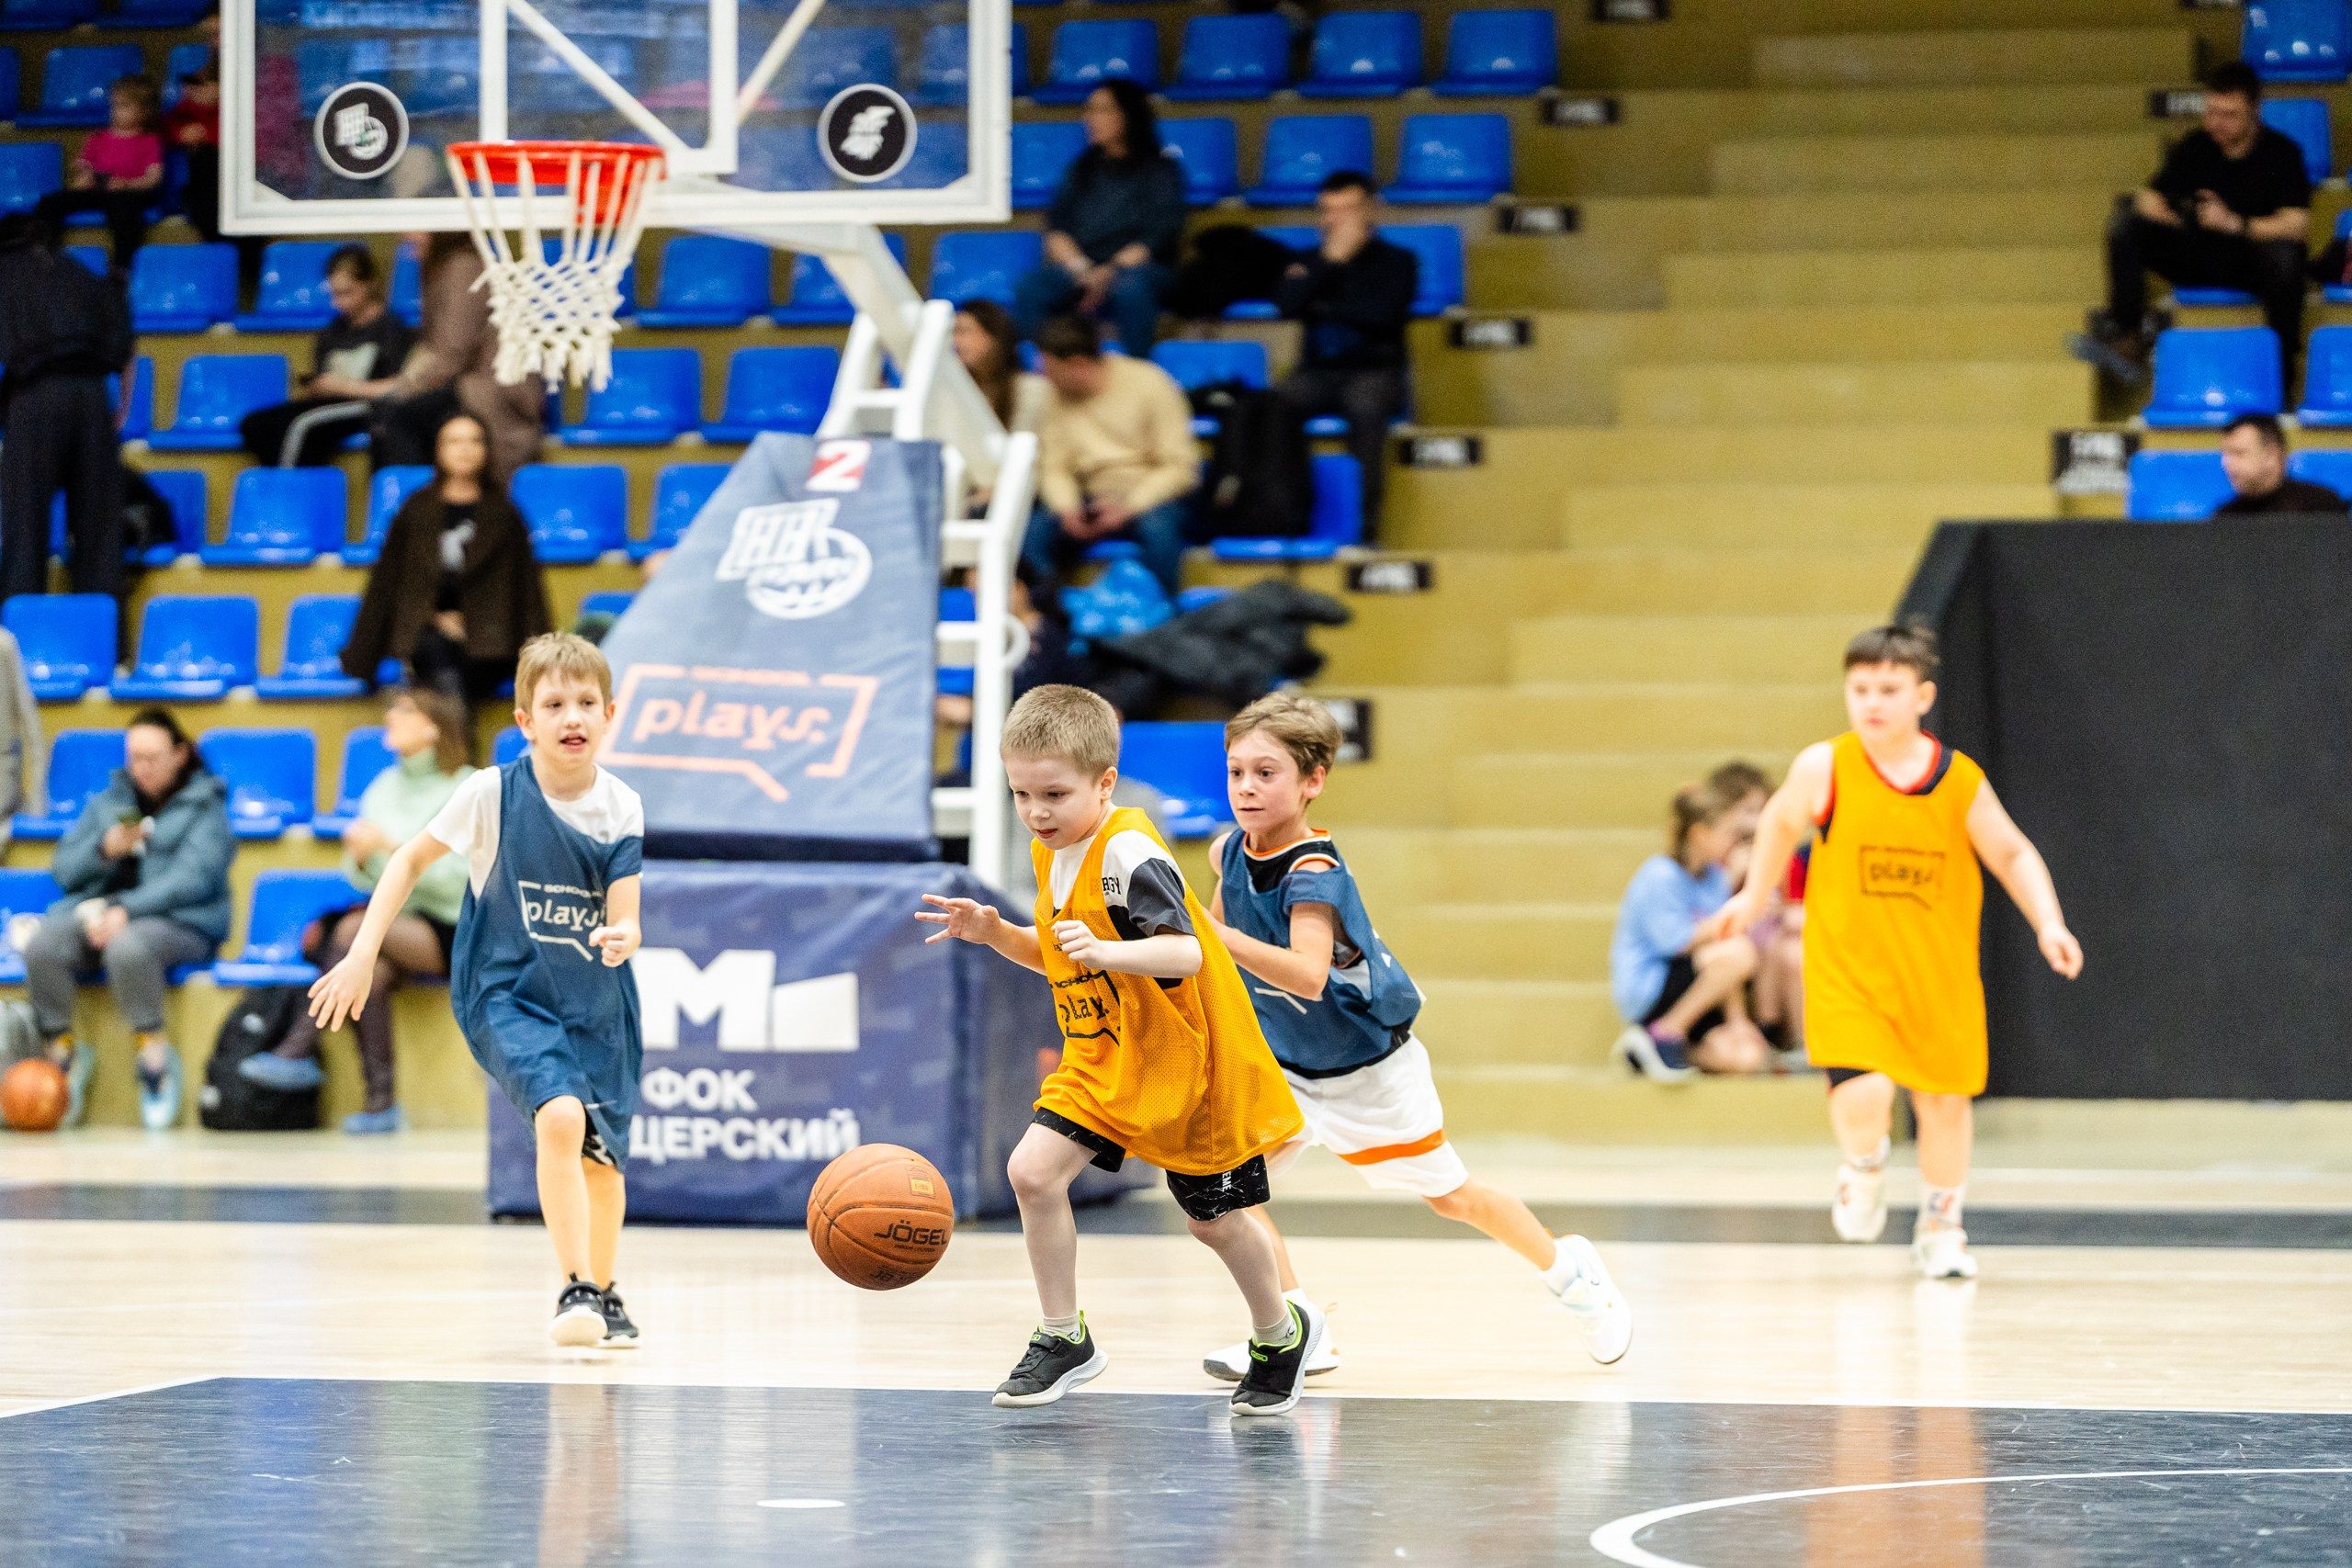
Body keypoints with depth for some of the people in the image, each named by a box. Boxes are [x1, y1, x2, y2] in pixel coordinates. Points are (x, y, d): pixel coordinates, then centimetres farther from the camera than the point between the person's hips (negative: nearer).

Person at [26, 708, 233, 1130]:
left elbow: (192, 879, -10)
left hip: (177, 921, -4)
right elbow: (64, 871, 16)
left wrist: (127, 909, -21)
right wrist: (104, 849, -6)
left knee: (127, 947, -41)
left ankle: (155, 1054, -25)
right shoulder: (108, 802, 21)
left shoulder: (204, 807, 6)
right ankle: (61, 1047, -14)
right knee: (41, 948, -29)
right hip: (96, 911, 4)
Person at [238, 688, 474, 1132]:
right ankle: (380, 1100, -33)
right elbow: (364, 881, 13)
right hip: (393, 919, 5)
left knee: (357, 927, -31)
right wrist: (361, 859, -10)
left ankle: (299, 1049, -28)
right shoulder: (384, 787, 14)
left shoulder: (465, 790, -5)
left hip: (449, 932, -5)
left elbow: (455, 879, -13)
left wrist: (390, 846, -18)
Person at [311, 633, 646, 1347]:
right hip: (506, 993, -4)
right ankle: (575, 1289, -25)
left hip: (596, 1002, 4)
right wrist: (363, 953, -5)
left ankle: (603, 1293, 35)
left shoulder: (622, 808, -6)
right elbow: (412, 859, 0)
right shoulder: (493, 793, -12)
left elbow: (623, 917, -10)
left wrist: (622, 937, -35)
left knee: (602, 1158, 11)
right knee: (560, 1115, -28)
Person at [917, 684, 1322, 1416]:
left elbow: (1185, 952, -34)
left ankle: (1282, 1332, 34)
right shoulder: (1052, 856, 4)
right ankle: (1064, 1339, 3)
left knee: (1214, 1218, 6)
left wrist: (1107, 952, -50)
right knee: (1033, 1169, -11)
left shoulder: (1129, 856, -24)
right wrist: (995, 933, 1)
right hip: (1103, 1061, 8)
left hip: (1186, 1063, -8)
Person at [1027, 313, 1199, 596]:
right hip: (1093, 504, 4)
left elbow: (1179, 466, -10)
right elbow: (1054, 468, 5)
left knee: (1157, 527, -38)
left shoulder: (1149, 384, -7)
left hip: (1149, 498, -3)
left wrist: (1129, 507, -22)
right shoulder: (1059, 398, 6)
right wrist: (1067, 508, -17)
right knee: (1035, 530, -26)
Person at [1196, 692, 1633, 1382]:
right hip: (1289, 1064, 6)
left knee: (1448, 1195, 10)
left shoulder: (1313, 872, -31)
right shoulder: (1234, 851, -9)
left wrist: (1219, 937, -57)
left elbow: (1307, 974, -48)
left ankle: (1568, 1268, 35)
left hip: (1368, 1068, -6)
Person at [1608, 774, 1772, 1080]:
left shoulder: (1715, 877, 11)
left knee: (1748, 1056, -15)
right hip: (1645, 993, -8)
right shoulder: (1660, 876, -13)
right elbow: (1675, 941, -21)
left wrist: (1736, 1020, 1)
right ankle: (1663, 1035, -16)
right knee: (1738, 952, -29)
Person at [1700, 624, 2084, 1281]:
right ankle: (1864, 1167, 17)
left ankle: (1939, 1226, 35)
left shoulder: (1961, 781, -9)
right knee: (1863, 1092, -20)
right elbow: (1781, 822, 10)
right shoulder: (1823, 769, -12)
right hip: (1847, 963, -2)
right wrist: (1753, 898, 18)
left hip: (1938, 972, 2)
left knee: (1946, 1099, 9)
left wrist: (2048, 924, -9)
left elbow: (2013, 855, 4)